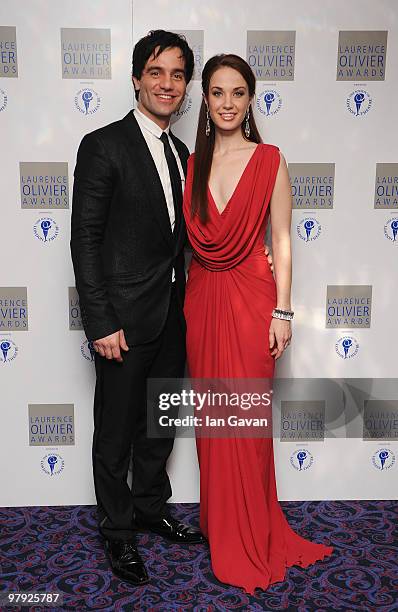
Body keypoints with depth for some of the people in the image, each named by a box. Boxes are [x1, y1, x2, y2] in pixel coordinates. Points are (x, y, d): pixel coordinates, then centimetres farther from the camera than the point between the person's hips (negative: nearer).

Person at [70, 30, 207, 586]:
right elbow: (85, 241, -14)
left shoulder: (182, 155, 11)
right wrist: (101, 323, -17)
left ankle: (152, 507, 41)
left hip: (173, 316, 7)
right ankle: (118, 531, 30)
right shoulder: (103, 145, -11)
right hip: (125, 320, -7)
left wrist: (183, 303, 11)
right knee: (116, 435, 9)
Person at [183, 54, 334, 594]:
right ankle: (217, 523, 32)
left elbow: (282, 241, -3)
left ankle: (250, 539, 24)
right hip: (201, 297, 4)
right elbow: (190, 237, 9)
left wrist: (282, 311, -7)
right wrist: (186, 301, 4)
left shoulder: (270, 161, -2)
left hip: (250, 296, -3)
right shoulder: (193, 163, 7)